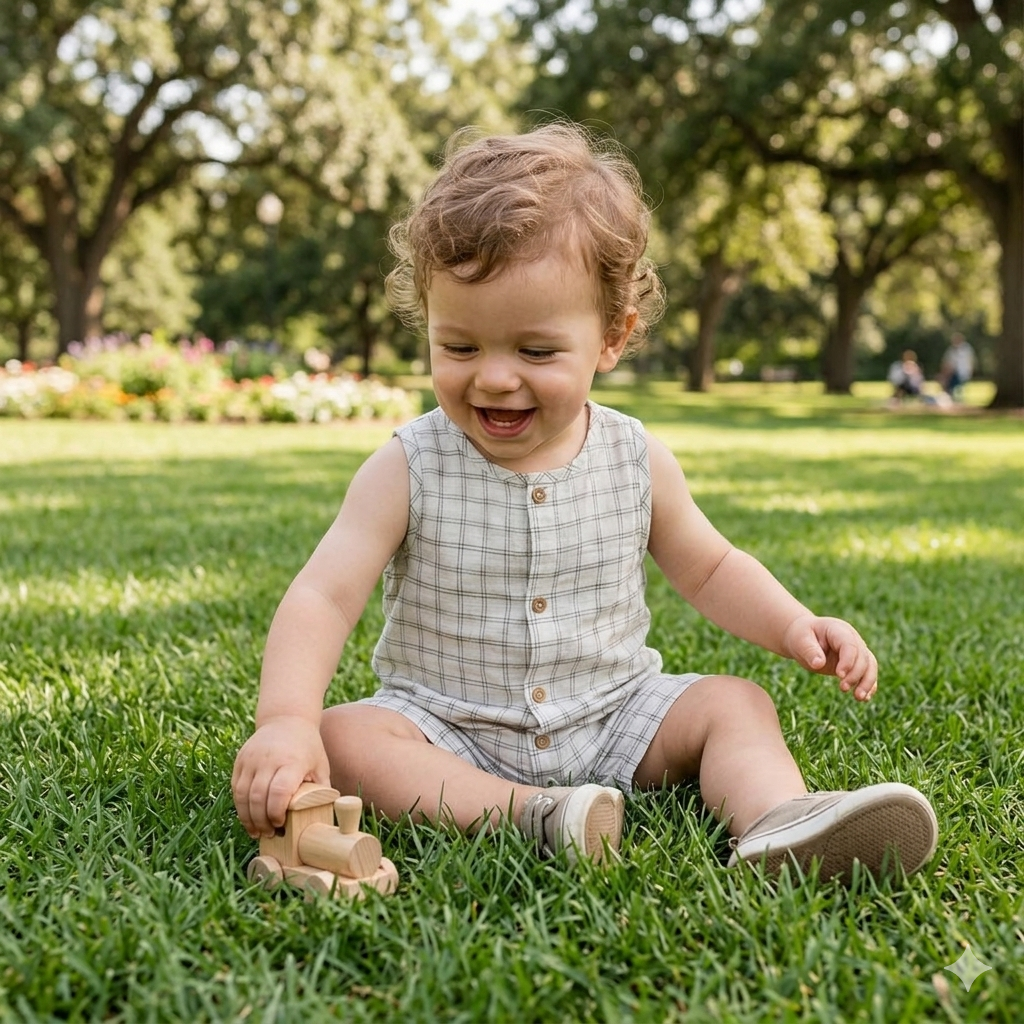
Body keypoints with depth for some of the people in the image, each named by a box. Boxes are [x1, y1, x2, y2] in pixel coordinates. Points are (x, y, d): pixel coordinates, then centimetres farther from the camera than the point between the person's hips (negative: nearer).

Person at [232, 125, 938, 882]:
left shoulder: (637, 462, -4)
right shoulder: (409, 471, -12)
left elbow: (708, 568, 13)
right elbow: (325, 595, -19)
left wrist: (793, 626, -5)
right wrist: (286, 721, -36)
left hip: (611, 719, 2)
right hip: (449, 736, -2)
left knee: (735, 704, -15)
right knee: (342, 736, -26)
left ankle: (780, 823, -41)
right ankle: (533, 816, -40)